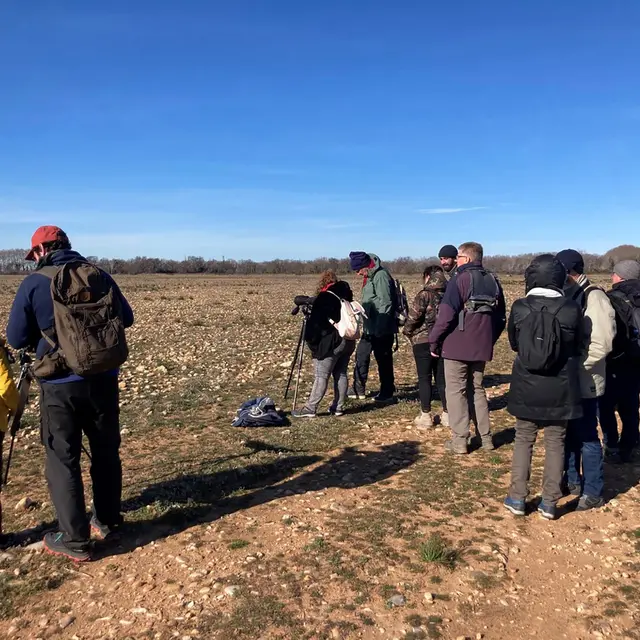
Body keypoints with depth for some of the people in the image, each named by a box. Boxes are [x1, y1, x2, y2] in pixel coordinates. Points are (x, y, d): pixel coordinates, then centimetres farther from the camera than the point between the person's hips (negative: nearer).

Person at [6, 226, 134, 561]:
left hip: (60, 384, -3)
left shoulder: (34, 283, -6)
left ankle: (74, 540, 13)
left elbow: (16, 339, -1)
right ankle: (107, 521, 32)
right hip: (103, 379, 4)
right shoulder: (100, 276, 3)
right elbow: (126, 318, 13)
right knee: (106, 451, 18)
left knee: (62, 460, 8)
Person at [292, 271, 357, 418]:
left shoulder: (323, 298, -10)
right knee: (341, 374, 11)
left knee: (321, 376, -6)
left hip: (331, 343, -7)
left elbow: (315, 322, -11)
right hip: (348, 341, 7)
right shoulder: (345, 295, 11)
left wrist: (311, 342, -2)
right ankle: (338, 407, 15)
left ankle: (309, 409, -4)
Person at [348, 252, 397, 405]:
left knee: (383, 360, -1)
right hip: (371, 327, 10)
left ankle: (387, 395, 10)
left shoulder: (381, 276, -17)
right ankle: (358, 389, 27)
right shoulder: (370, 276, 14)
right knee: (361, 355, 15)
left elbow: (385, 303, -22)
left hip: (382, 329, -10)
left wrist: (379, 328, -23)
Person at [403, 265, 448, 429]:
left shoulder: (424, 295, -12)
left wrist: (407, 331, 2)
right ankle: (447, 414, 18)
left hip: (423, 342, -5)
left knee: (424, 378, 4)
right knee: (442, 378, 13)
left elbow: (413, 317, -16)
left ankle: (426, 416, 7)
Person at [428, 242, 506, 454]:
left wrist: (434, 340, -8)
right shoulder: (492, 280, 11)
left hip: (458, 345, -6)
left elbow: (446, 314, -17)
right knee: (477, 389, 18)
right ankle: (485, 437, 20)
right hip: (481, 346, 7)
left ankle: (459, 440, 3)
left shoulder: (460, 279, -11)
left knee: (456, 391, 2)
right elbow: (501, 316, 14)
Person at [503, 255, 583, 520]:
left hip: (527, 387, 1)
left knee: (523, 440, 14)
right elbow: (577, 346, 2)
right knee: (555, 443, 12)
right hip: (560, 389, 0)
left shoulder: (519, 308, -10)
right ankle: (549, 503, 19)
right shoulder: (572, 309, -11)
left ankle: (517, 499, 18)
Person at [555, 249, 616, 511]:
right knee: (568, 432, 17)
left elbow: (601, 344, -21)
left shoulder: (594, 298, -15)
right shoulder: (568, 296, 10)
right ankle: (572, 480, 32)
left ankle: (593, 492, 15)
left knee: (586, 436, 2)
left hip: (583, 381, -8)